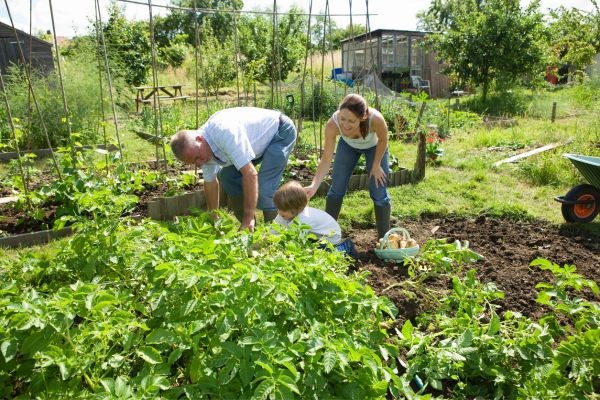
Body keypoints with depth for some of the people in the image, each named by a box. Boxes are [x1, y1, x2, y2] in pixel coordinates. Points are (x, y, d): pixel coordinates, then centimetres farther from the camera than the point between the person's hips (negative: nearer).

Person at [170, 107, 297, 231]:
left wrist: (248, 218, -34)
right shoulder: (201, 149, -9)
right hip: (261, 142, 8)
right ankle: (249, 226, 13)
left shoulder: (225, 132, -37)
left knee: (264, 190, -22)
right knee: (227, 176, 3)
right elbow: (210, 183, 6)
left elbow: (250, 174, -39)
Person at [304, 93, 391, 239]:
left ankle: (384, 239, 14)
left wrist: (376, 165, -11)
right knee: (336, 189, 0)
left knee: (379, 193, -3)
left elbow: (383, 141, -21)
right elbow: (326, 159, -33)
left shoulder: (375, 119, -44)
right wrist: (314, 185, -44)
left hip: (374, 146, -1)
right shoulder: (332, 124, -39)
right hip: (348, 145, 2)